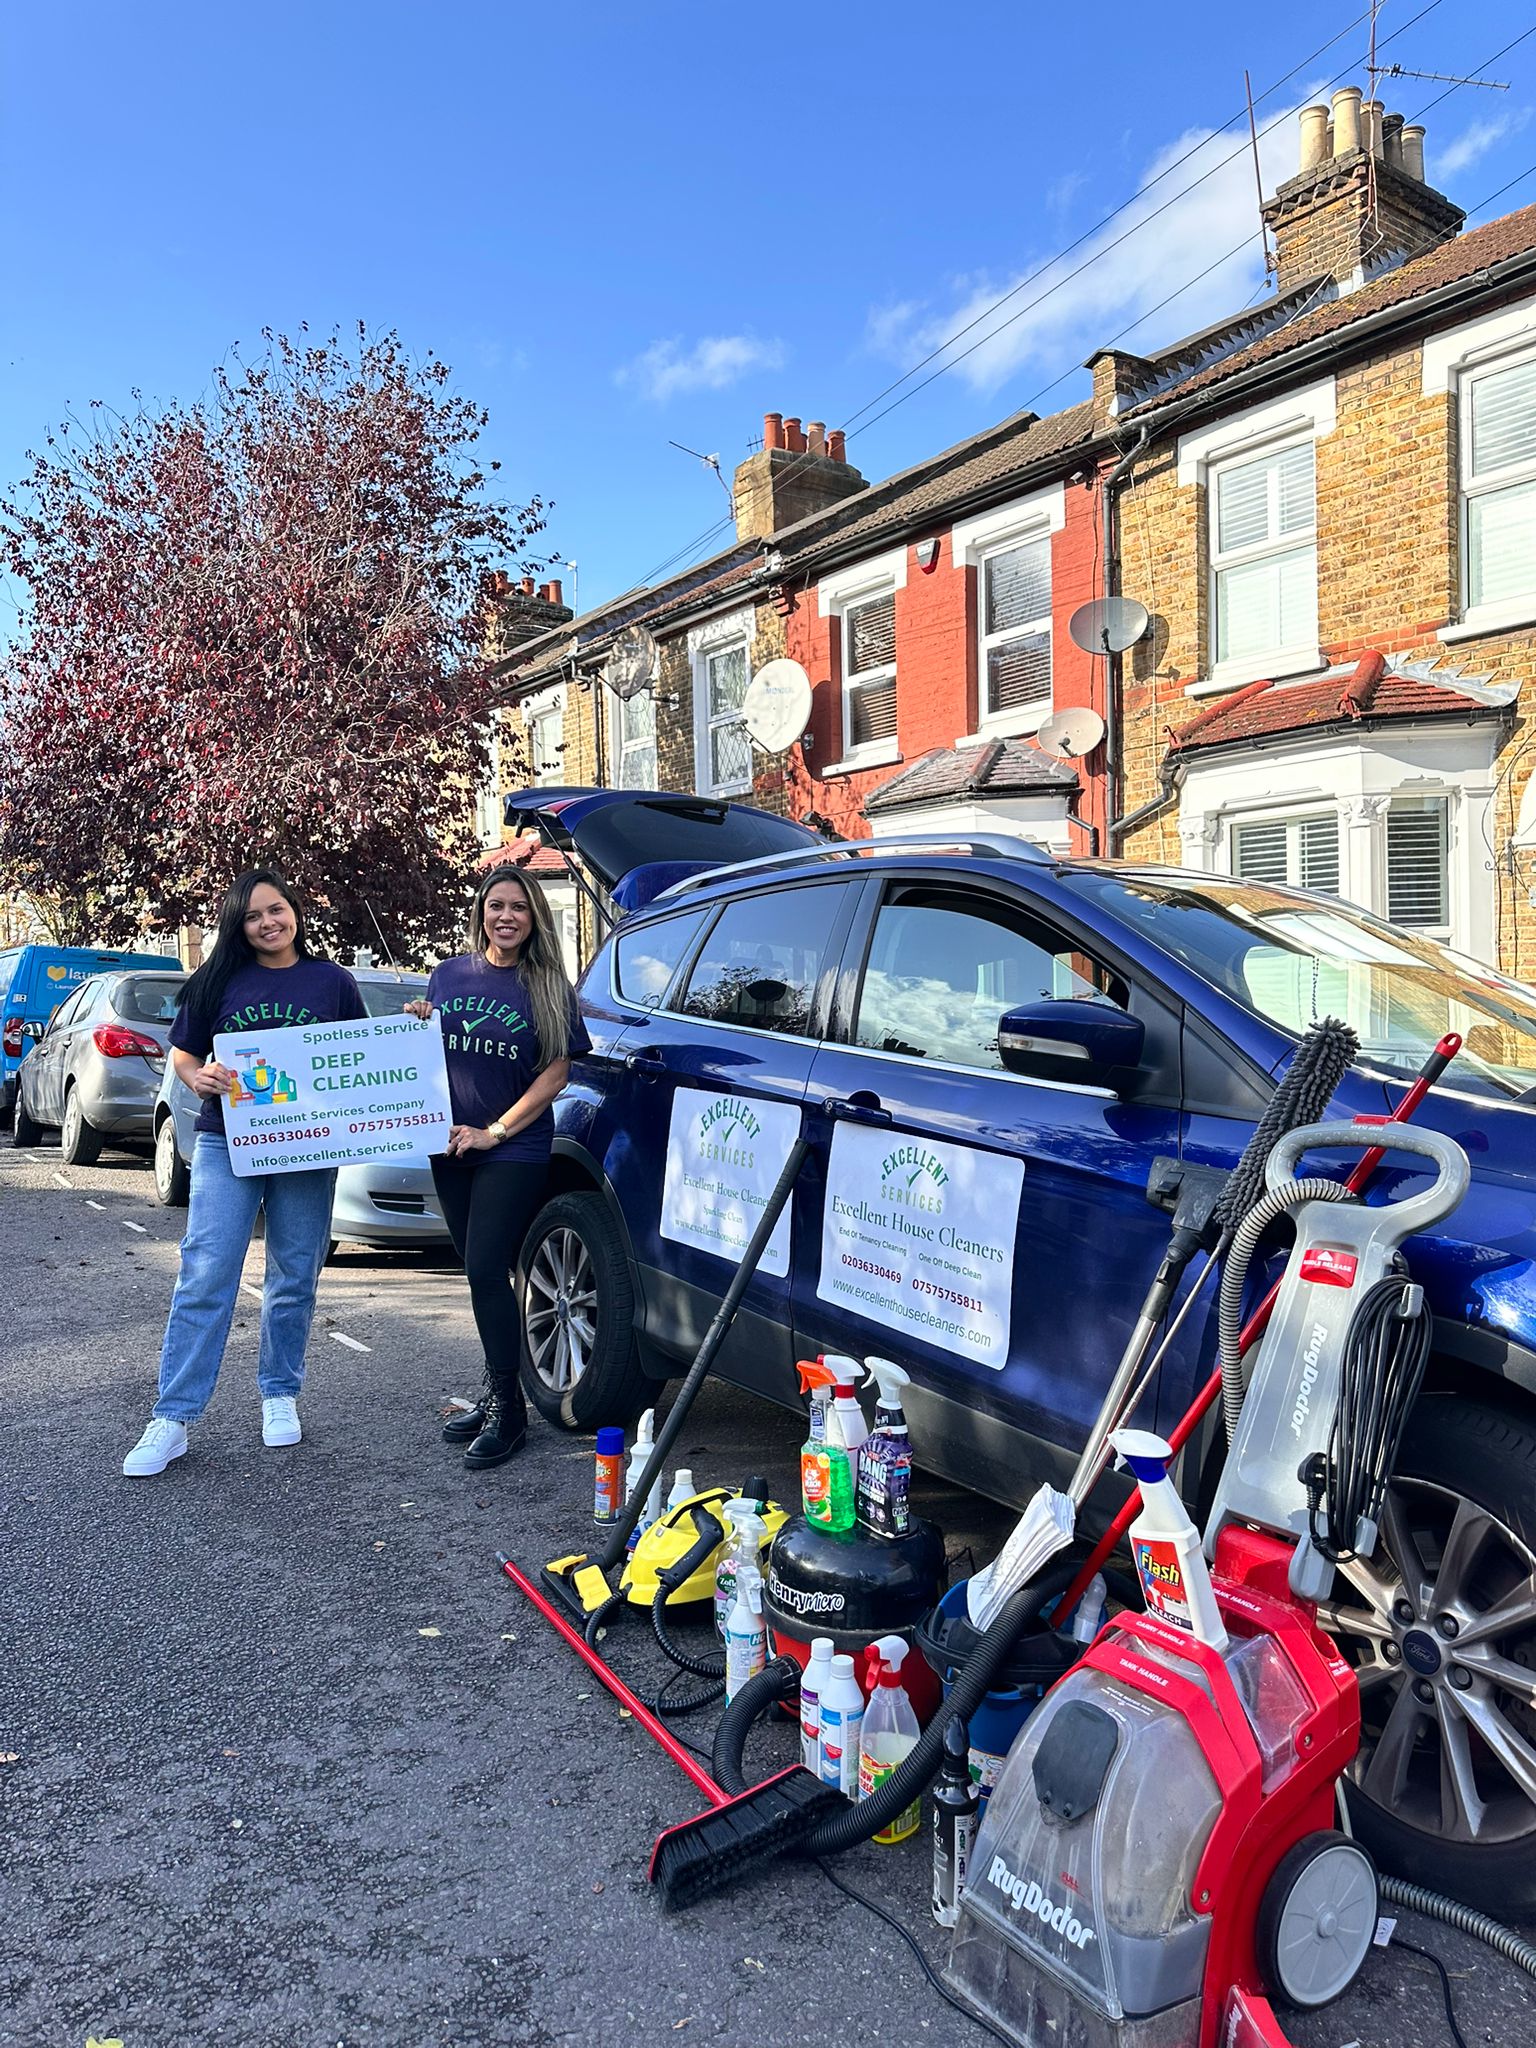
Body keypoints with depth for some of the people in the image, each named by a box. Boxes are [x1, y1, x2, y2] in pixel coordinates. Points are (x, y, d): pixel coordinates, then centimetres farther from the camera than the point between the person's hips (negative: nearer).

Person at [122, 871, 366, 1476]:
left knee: (294, 1278, 10)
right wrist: (200, 1079, -12)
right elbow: (182, 1055, 9)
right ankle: (172, 1419, 0)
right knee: (204, 1277, -6)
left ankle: (280, 1395, 26)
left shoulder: (333, 982, 5)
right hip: (226, 1145, 0)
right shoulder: (219, 980, 6)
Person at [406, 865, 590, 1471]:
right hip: (451, 1147, 5)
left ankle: (507, 1411, 1)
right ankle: (495, 1394, 25)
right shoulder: (449, 975, 8)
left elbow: (557, 1071, -7)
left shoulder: (546, 986, -3)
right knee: (480, 1272, 12)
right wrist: (417, 1026, -5)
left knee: (486, 1271, -10)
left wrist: (495, 1131, -12)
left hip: (514, 1151, -4)